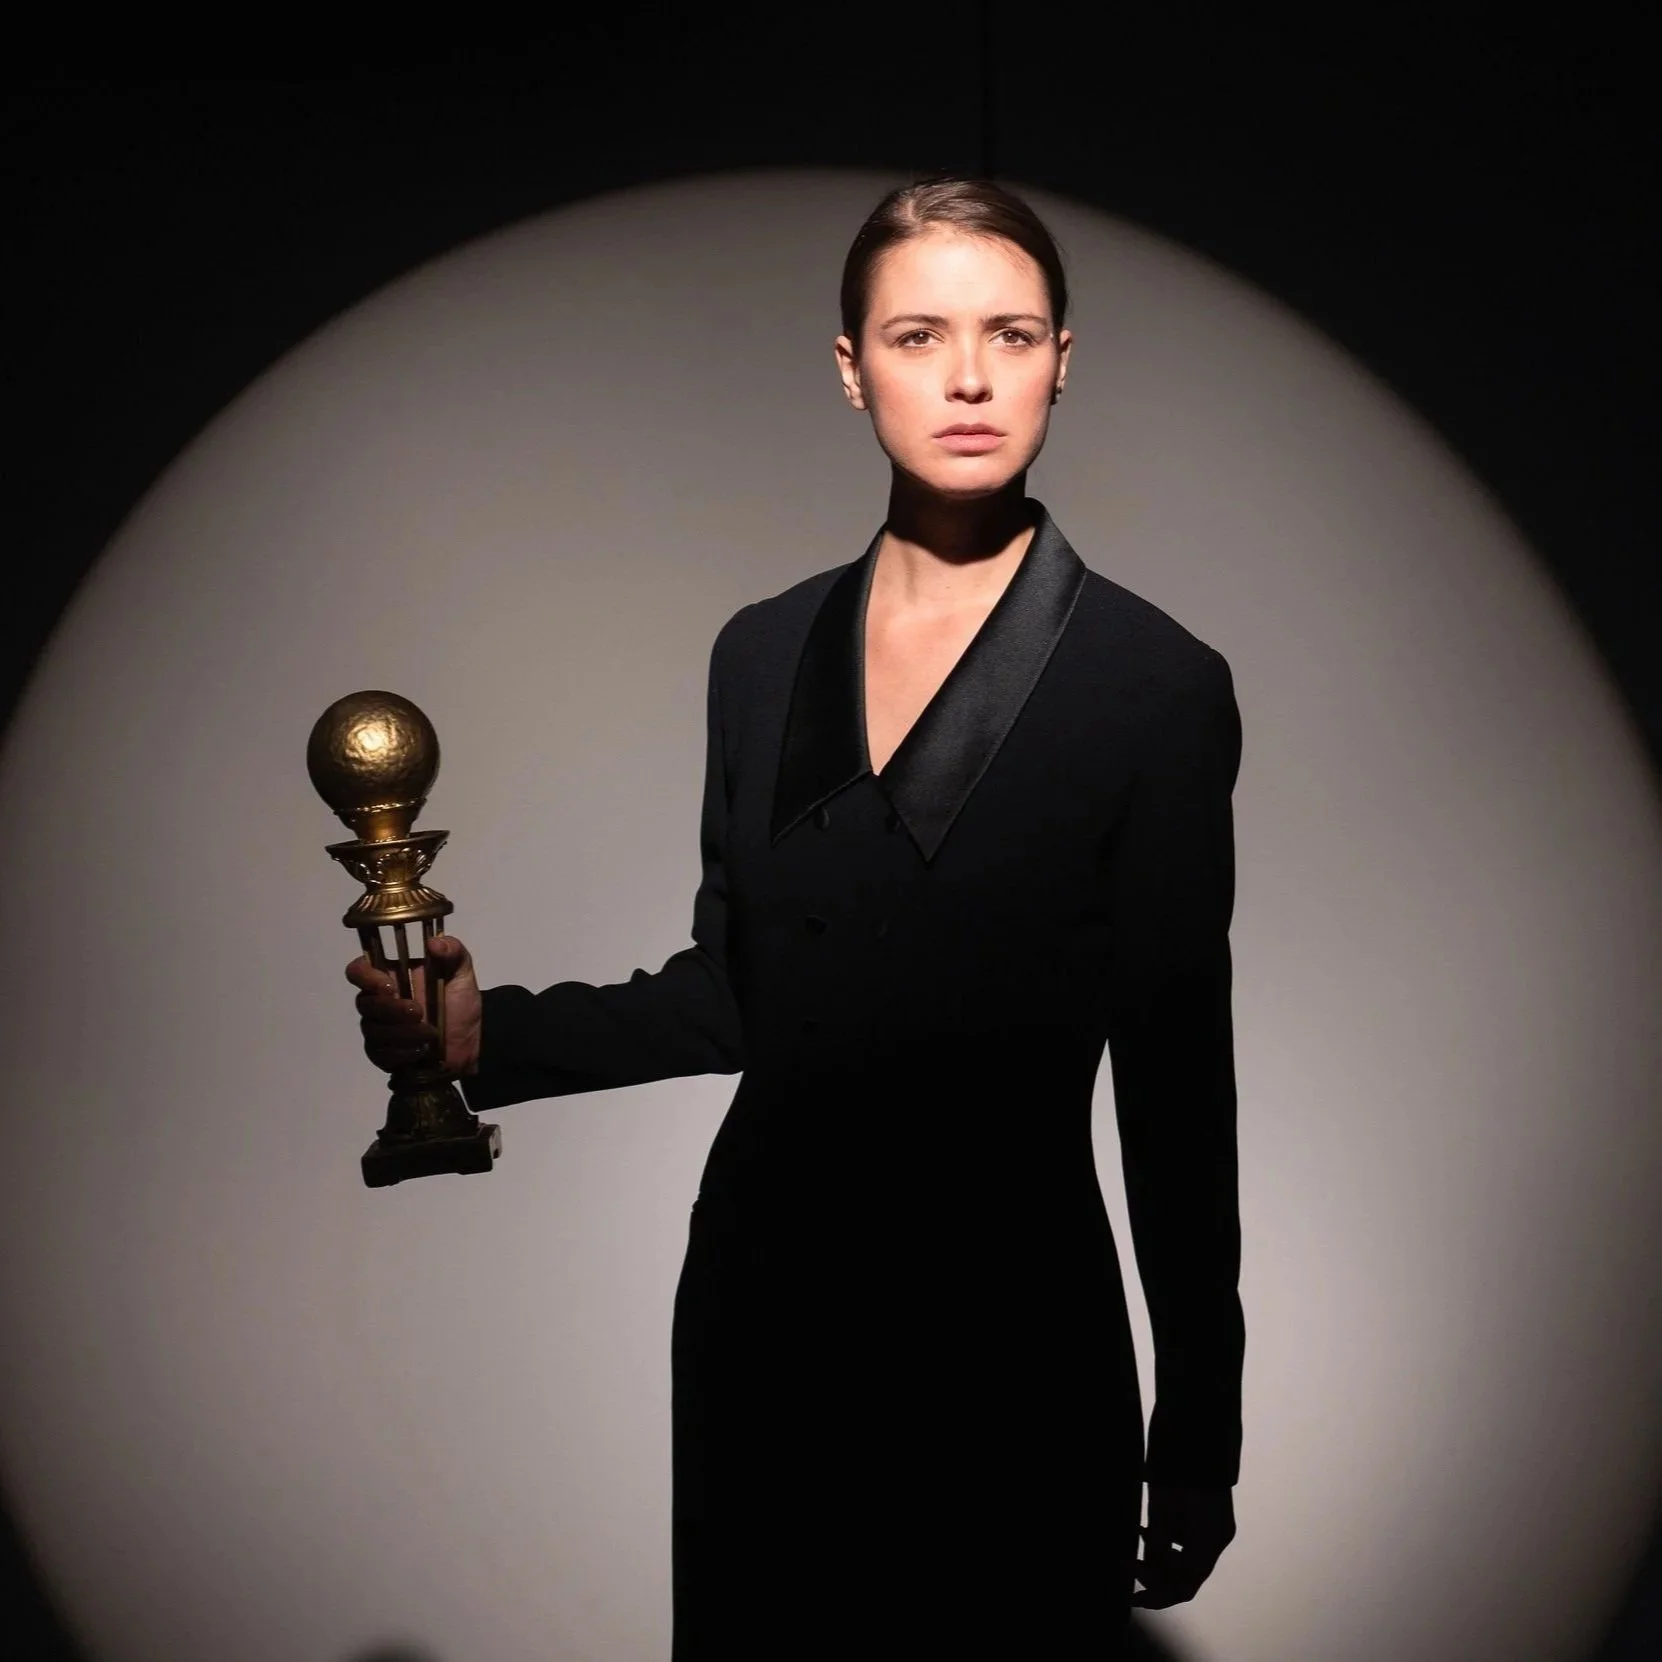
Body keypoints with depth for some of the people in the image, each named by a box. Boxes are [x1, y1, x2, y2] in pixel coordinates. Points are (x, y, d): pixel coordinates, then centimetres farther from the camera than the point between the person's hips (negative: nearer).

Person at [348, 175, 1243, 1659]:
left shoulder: (1156, 684, -10)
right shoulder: (764, 651, 2)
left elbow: (1177, 1083, -7)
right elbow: (736, 990, 10)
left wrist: (1198, 1445, -4)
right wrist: (492, 1034, -3)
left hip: (1013, 1331, -4)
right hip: (767, 1307, 4)